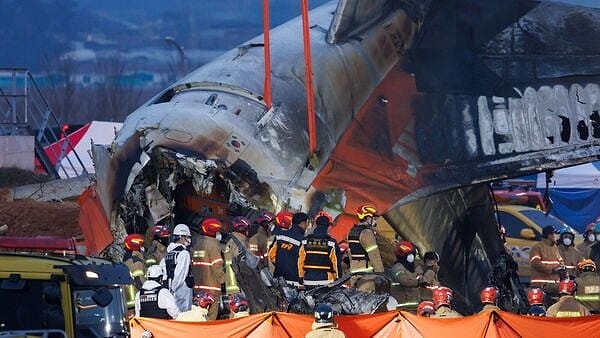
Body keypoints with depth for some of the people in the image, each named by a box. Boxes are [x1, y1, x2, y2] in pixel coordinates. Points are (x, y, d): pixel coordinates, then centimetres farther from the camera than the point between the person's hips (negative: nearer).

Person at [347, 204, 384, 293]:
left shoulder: (352, 232, 15)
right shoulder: (366, 233, -13)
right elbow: (374, 255, -15)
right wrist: (381, 273, -12)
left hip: (354, 272, 9)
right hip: (366, 274, -9)